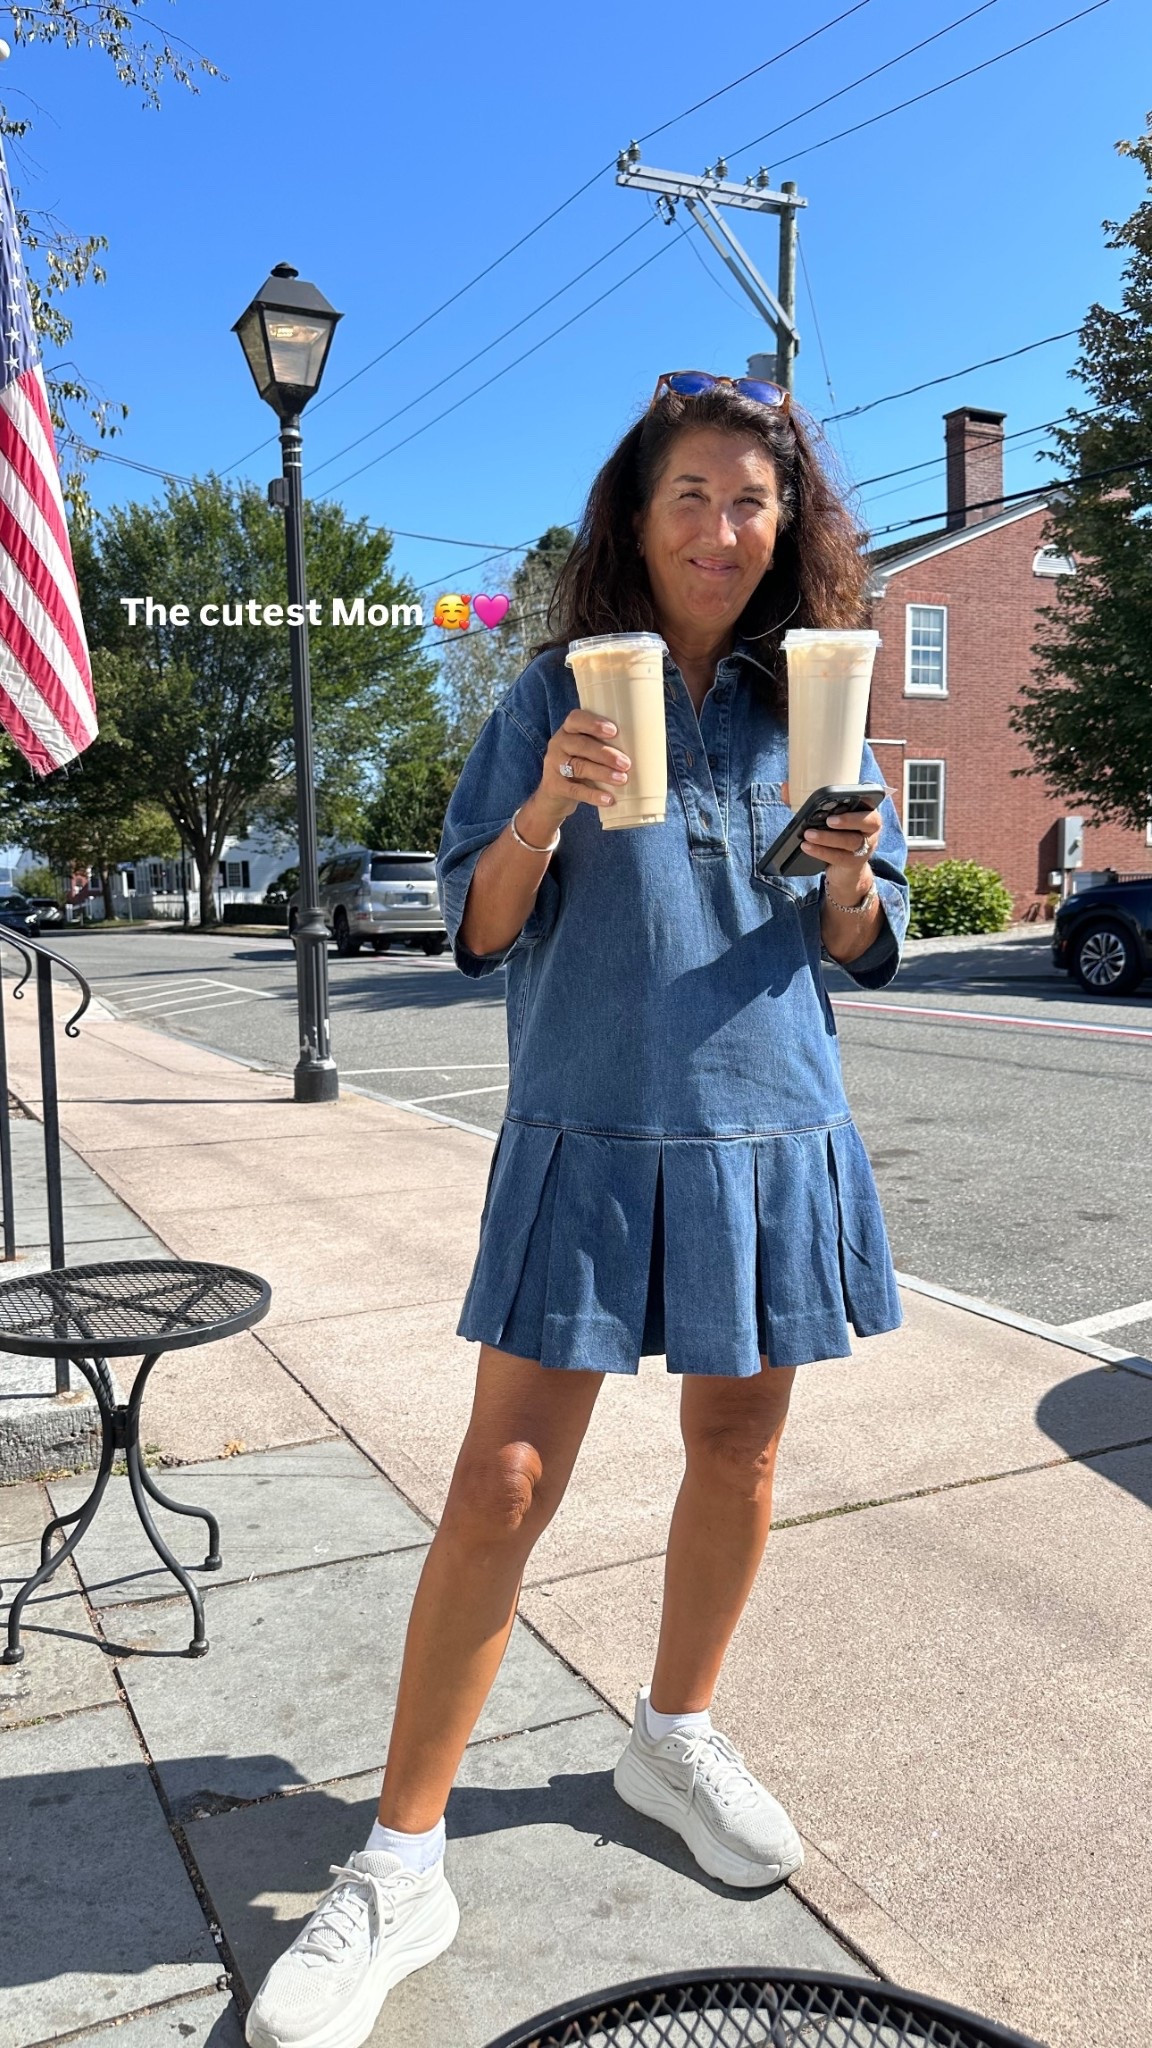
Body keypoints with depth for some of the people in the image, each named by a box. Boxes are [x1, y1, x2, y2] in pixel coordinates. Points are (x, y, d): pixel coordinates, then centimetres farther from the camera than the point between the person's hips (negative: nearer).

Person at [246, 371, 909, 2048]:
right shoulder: (553, 703, 1)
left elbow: (866, 952, 10)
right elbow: (480, 933, -2)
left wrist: (852, 876, -12)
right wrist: (543, 816, -20)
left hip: (771, 1134, 4)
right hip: (587, 1139, -3)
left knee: (739, 1448, 14)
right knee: (502, 1487, -4)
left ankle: (677, 1735, 39)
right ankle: (401, 1865, 12)